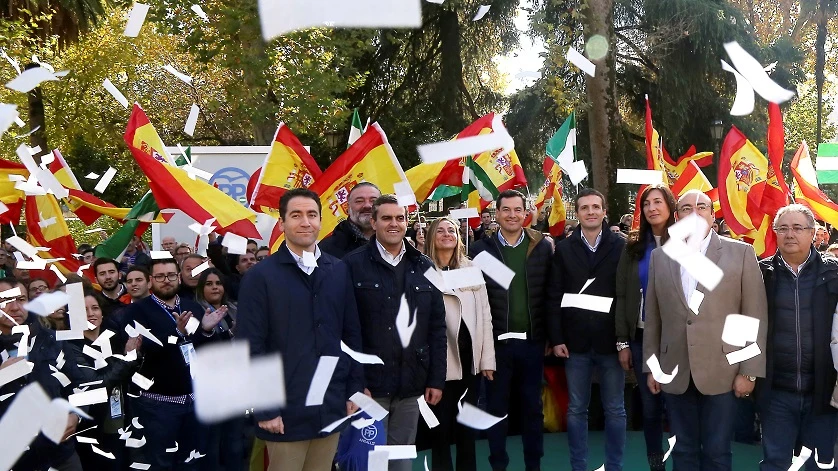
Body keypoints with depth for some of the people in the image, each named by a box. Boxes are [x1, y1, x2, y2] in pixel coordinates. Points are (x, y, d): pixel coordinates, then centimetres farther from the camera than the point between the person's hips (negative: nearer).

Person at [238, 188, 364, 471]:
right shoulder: (261, 277, -6)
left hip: (332, 406, 4)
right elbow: (252, 348, -8)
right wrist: (264, 409, -10)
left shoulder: (339, 271, 6)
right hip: (286, 410, -3)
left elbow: (352, 335, 9)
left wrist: (355, 390, 5)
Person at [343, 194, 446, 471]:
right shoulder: (353, 265, -4)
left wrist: (436, 379, 6)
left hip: (411, 385, 4)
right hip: (368, 382, -3)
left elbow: (437, 327, 9)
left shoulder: (424, 267, 8)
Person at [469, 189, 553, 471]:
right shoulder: (481, 249, 0)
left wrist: (551, 335, -2)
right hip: (497, 341, -1)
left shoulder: (542, 247, 2)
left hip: (532, 340, 1)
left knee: (532, 406, 13)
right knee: (497, 407, 10)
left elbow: (550, 294, 2)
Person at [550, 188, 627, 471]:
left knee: (614, 410, 10)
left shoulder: (621, 247, 0)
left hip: (611, 341, -1)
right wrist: (556, 338, -3)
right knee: (576, 410, 10)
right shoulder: (564, 249, 5)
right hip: (576, 342, 2)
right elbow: (554, 297, 3)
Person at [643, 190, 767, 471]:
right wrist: (650, 366, 9)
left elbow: (755, 317, -3)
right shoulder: (660, 256, 7)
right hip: (675, 373, 2)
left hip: (721, 372, -2)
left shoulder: (741, 253, -1)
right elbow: (652, 317, 9)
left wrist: (750, 371, -6)